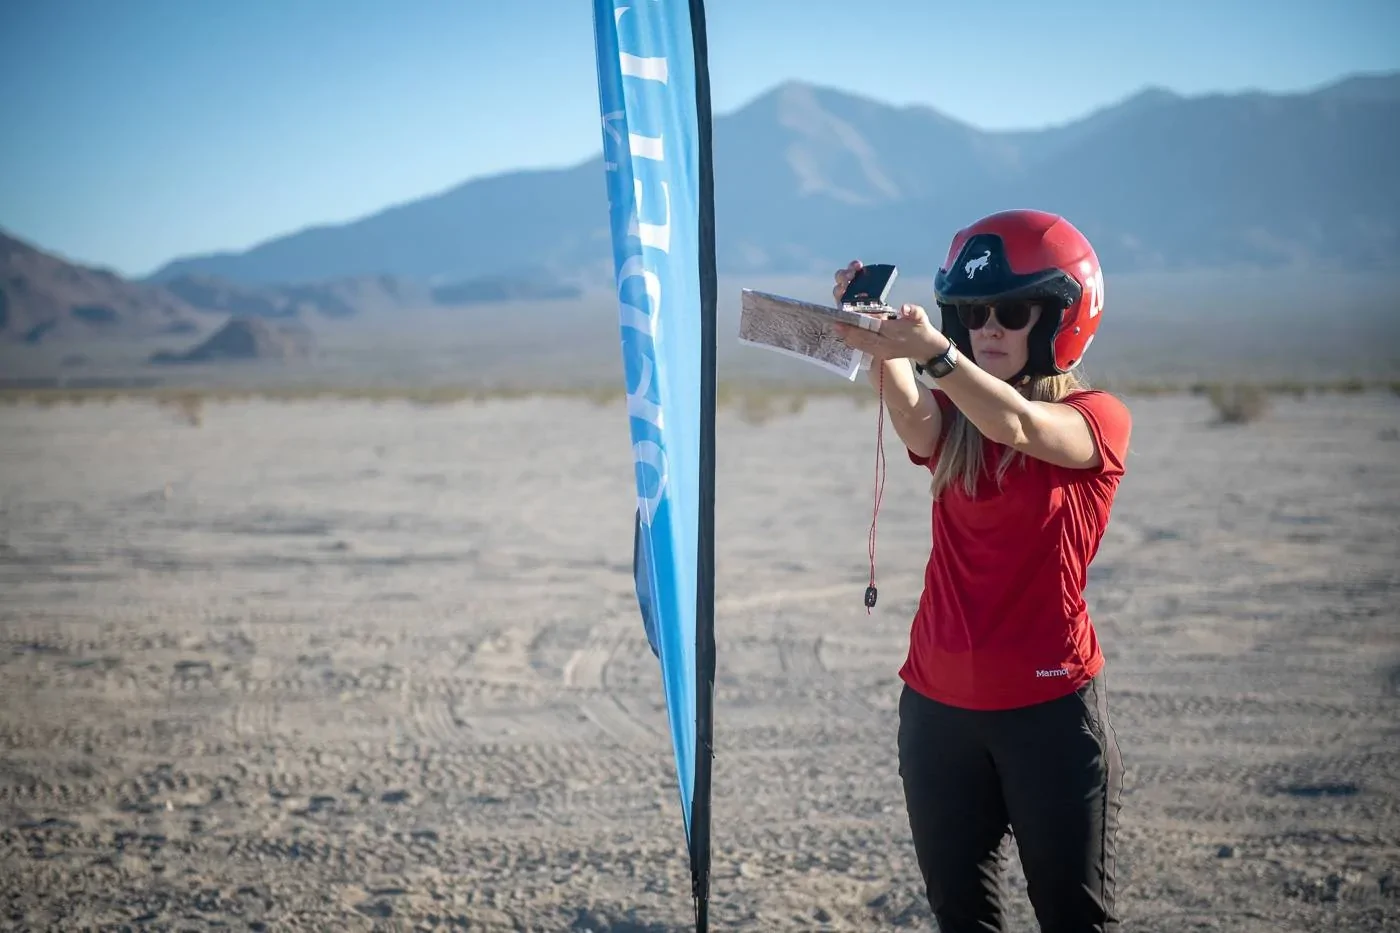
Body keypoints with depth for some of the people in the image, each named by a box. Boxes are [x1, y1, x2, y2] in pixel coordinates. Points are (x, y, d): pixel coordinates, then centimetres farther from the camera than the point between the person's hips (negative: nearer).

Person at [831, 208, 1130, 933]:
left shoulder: (1096, 420, -4)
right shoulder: (952, 422, 7)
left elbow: (1021, 426, -26)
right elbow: (912, 418, -18)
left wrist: (932, 352, -43)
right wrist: (882, 349, -39)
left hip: (1050, 708, -4)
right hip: (938, 703, 4)